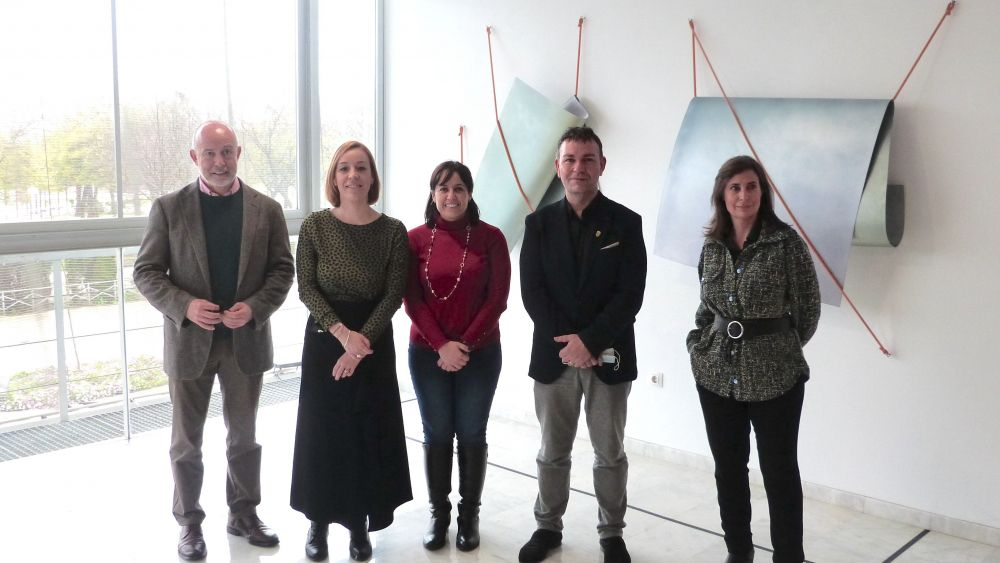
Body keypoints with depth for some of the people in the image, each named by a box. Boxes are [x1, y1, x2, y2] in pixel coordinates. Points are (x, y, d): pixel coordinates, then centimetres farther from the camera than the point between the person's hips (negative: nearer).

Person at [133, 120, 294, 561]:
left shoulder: (267, 209, 0)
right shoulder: (169, 208, -3)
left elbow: (283, 269, 1)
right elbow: (146, 271, -3)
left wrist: (254, 307, -16)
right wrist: (185, 306, -19)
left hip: (246, 340, 1)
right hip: (189, 340, -1)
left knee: (244, 436, 14)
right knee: (186, 441, 10)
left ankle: (244, 514, 30)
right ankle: (189, 522, 25)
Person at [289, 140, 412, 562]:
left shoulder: (393, 230, -4)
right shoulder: (315, 226, -4)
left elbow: (394, 294, -6)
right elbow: (306, 289, -7)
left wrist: (363, 339, -17)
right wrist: (341, 332, -20)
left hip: (374, 341, 0)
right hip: (324, 338, 0)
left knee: (369, 431, 6)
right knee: (322, 430, 6)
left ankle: (360, 523, 22)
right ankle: (319, 521, 22)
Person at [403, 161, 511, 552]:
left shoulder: (490, 237, -4)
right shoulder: (416, 239, -1)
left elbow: (497, 299, -5)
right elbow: (412, 300, -3)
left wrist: (465, 344, -11)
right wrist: (441, 345, -12)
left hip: (480, 353, -1)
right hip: (428, 353, 1)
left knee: (471, 435, 8)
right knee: (436, 435, 9)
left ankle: (469, 515, 22)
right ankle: (438, 513, 23)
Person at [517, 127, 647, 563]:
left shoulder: (625, 223, -1)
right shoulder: (539, 223, 3)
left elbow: (630, 295, -8)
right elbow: (532, 292, -3)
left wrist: (590, 340, -16)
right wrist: (567, 343, -13)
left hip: (608, 357, -1)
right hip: (553, 355, 1)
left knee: (610, 454, 9)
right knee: (552, 452, 13)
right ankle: (548, 526, 28)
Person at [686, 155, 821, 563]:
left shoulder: (785, 241, -9)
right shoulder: (712, 244, 5)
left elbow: (807, 309, -3)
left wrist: (779, 348, 5)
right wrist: (697, 345, 4)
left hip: (775, 377, -4)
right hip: (716, 375, 4)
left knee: (780, 472, 6)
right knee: (728, 469, 13)